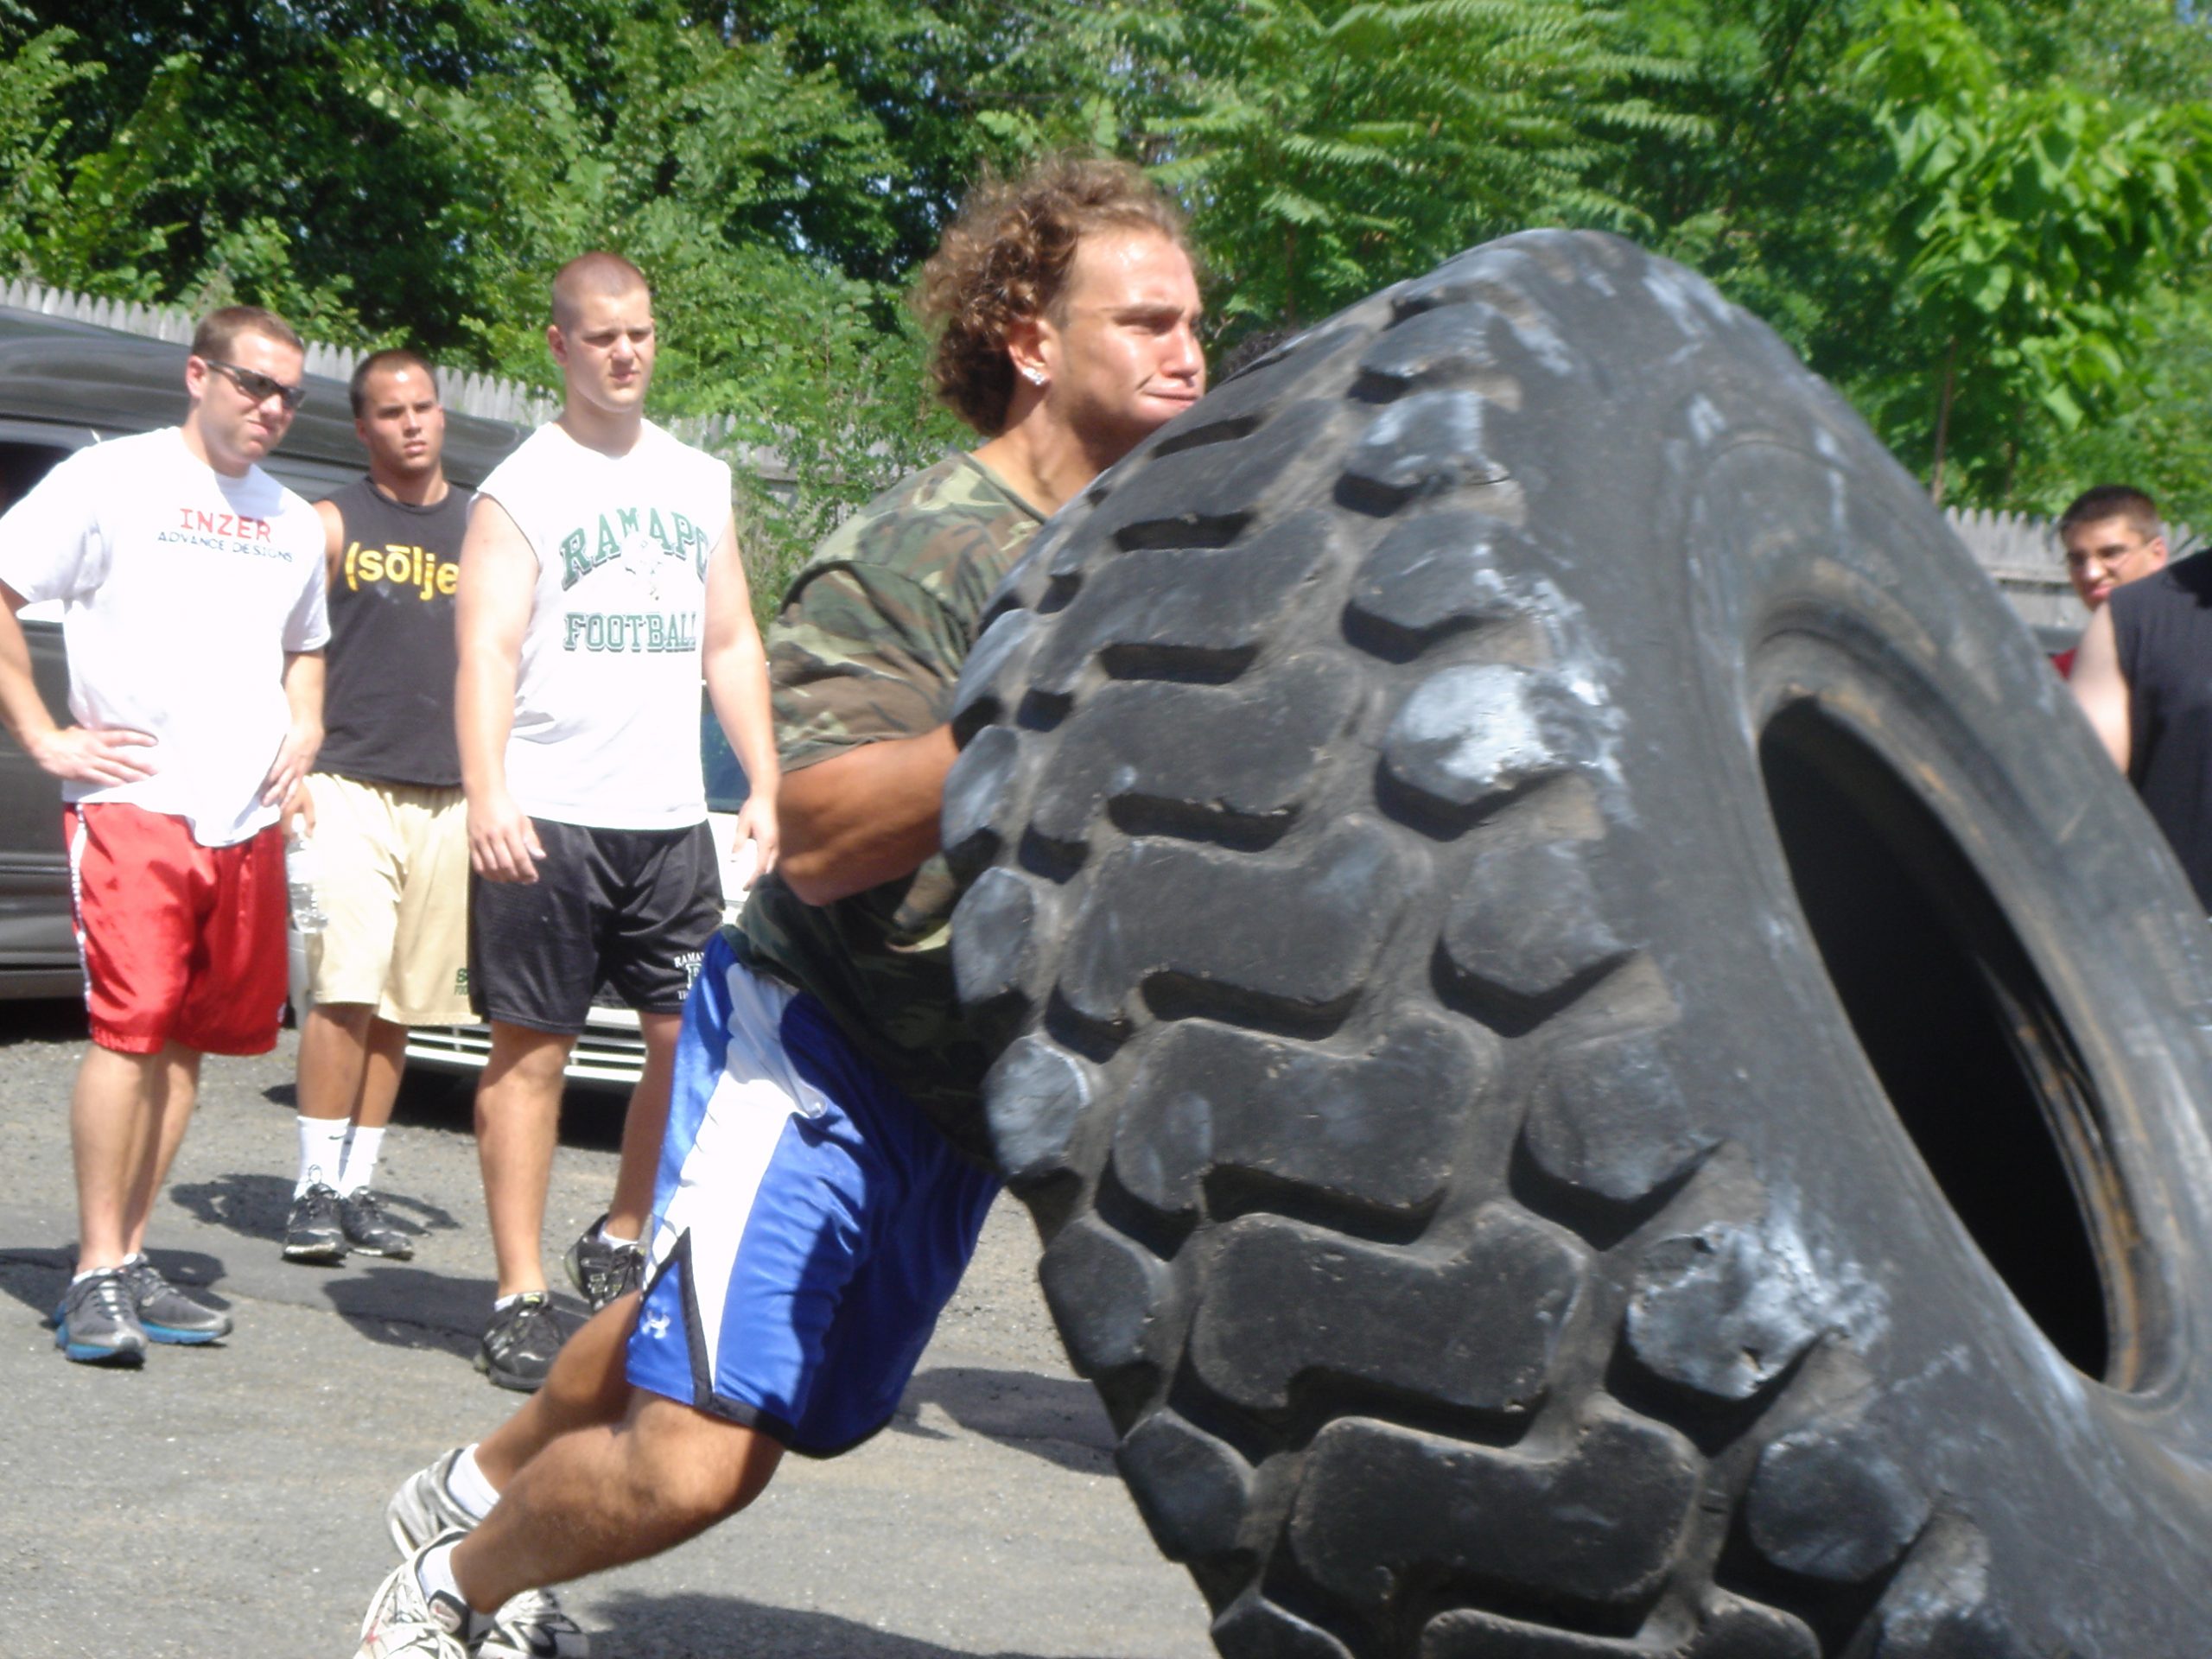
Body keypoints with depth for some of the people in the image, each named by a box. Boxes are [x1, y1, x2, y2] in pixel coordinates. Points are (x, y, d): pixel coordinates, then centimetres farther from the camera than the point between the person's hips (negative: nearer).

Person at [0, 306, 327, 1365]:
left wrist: (303, 730, 13)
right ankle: (97, 1277, -8)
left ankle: (131, 1258, 15)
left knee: (190, 1039, 7)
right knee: (129, 1026, -13)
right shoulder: (112, 479, 0)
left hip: (247, 819, 6)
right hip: (132, 804, -6)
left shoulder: (292, 523, 19)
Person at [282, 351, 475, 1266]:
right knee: (345, 991, -13)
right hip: (350, 786, -4)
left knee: (400, 1004, 7)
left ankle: (359, 1185, 14)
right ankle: (316, 1190, -7)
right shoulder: (333, 524, 3)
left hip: (449, 800, 4)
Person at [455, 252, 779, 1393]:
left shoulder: (700, 481, 16)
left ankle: (621, 1242, 23)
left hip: (671, 817, 5)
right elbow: (487, 650, -12)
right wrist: (487, 797, -26)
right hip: (547, 819, -5)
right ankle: (520, 1299, 5)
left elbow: (731, 645, 19)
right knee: (531, 1046, -1)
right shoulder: (522, 488, -1)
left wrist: (765, 785, 9)